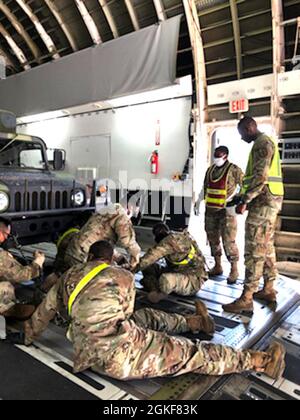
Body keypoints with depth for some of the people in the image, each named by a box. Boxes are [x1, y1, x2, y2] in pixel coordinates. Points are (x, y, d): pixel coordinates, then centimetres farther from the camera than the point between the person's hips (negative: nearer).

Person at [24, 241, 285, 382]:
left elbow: (45, 311, 26)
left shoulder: (69, 277, 15)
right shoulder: (123, 276, 10)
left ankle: (197, 322, 41)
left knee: (147, 317, 28)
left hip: (96, 359, 4)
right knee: (191, 354, 5)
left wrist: (29, 337, 45)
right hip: (122, 353, -4)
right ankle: (261, 361, 11)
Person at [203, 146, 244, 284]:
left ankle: (234, 270, 5)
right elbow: (205, 188, 22)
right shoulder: (210, 170, 13)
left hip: (226, 211, -7)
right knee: (213, 239, 12)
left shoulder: (234, 170, -6)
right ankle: (217, 266, 25)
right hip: (210, 210, 7)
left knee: (228, 241, -7)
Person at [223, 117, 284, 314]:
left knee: (255, 249, -11)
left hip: (264, 200, -11)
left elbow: (260, 176, -21)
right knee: (267, 246, 15)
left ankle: (246, 299, -8)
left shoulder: (262, 142, -10)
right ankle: (269, 289, 25)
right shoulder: (267, 142, 22)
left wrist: (245, 201, -19)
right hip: (271, 200, 11)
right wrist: (246, 198, 22)